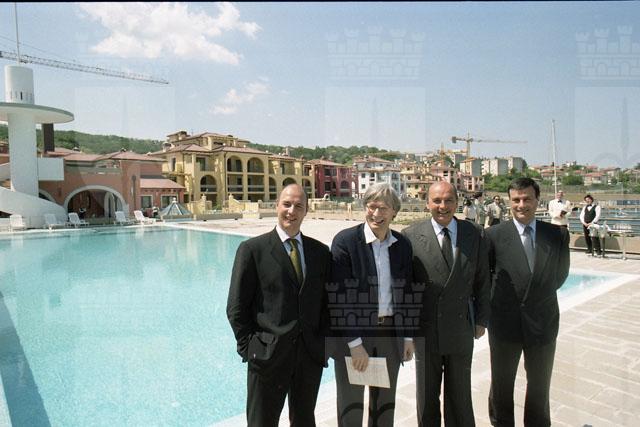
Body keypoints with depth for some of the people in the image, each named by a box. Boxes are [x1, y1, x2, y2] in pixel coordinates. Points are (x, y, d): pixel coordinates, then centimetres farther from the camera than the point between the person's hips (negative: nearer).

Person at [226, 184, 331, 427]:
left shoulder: (320, 252, 5)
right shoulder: (252, 249, -7)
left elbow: (325, 302, 9)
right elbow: (236, 308, -6)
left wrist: (321, 341, 1)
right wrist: (250, 348, -8)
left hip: (311, 355, 4)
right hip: (268, 356, -3)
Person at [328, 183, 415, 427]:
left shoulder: (402, 245, 2)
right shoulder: (345, 240, -14)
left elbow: (406, 291, 9)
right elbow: (340, 296, -15)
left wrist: (407, 336, 8)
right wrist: (355, 343, -16)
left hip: (390, 332, 4)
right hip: (352, 334, -4)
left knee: (385, 404, 19)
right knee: (351, 406, 12)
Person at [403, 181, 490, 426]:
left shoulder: (474, 233, -1)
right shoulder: (411, 236, -10)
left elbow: (482, 280, 4)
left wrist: (481, 320, 3)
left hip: (461, 330, 2)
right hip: (426, 330, -2)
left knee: (460, 396, 19)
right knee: (427, 397, 17)